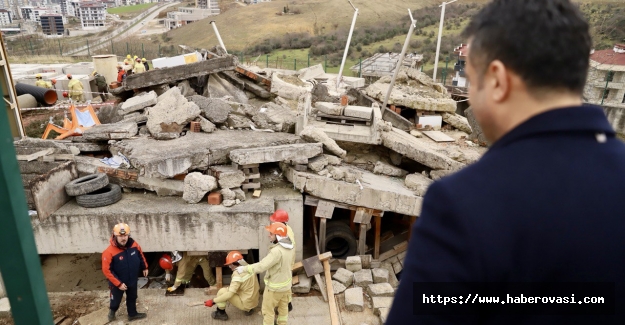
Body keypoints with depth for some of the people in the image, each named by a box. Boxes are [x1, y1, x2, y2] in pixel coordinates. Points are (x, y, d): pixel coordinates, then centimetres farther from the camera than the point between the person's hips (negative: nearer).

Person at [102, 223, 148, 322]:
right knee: (116, 300, 22)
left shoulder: (134, 245, -17)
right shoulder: (109, 252, -31)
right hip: (117, 283, -3)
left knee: (132, 298, 24)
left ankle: (132, 314, 48)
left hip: (132, 280, 4)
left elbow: (140, 256, 4)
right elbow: (107, 270, -25)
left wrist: (144, 267, 14)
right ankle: (112, 311, 55)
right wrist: (118, 284, -24)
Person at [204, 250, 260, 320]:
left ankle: (221, 314, 10)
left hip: (246, 304, -8)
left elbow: (229, 294, -26)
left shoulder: (238, 274, -23)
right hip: (254, 302, 8)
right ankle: (248, 309, 23)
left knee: (222, 291, -9)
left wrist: (213, 301, -19)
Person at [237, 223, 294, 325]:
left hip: (274, 286, -8)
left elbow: (262, 266, -34)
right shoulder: (290, 247, -7)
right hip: (286, 283, 8)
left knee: (268, 310, 12)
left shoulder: (277, 251, -34)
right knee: (283, 307, 25)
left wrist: (245, 269, -23)